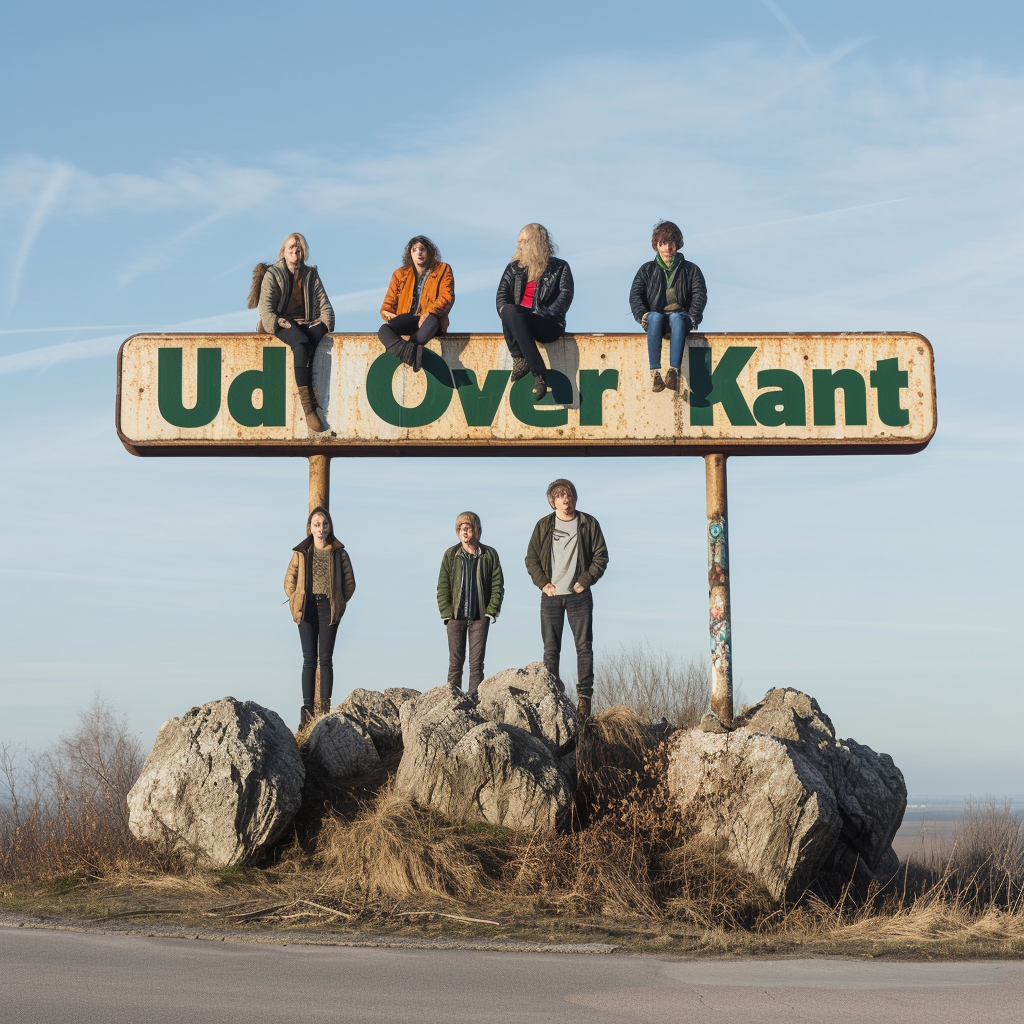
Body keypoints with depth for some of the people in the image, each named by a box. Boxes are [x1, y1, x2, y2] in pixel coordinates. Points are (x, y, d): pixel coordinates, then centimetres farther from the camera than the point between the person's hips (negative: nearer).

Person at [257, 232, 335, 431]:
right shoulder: (272, 274, 7)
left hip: (307, 323, 4)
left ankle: (306, 392, -42)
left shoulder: (311, 274, 18)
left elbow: (324, 304, 14)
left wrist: (325, 321, -6)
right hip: (283, 323, -4)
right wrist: (279, 321, -19)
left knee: (313, 338, -37)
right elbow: (265, 307, -1)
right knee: (301, 343, -37)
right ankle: (308, 407, -46)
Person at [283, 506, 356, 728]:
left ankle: (325, 707, 0)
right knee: (309, 660, 0)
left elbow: (349, 583, 8)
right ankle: (307, 709, -1)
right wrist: (296, 602, 3)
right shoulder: (301, 553, 6)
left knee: (325, 659, -2)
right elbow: (289, 581, 12)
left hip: (329, 608, -1)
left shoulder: (339, 553, 4)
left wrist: (339, 603, 1)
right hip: (307, 608, 1)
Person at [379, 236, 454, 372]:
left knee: (433, 320, -41)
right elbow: (389, 302, 15)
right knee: (383, 330, -33)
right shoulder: (400, 274, 15)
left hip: (428, 321, -2)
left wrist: (429, 313, -24)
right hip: (405, 322, 2)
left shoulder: (443, 270, 8)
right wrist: (388, 314, -10)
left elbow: (447, 297, -6)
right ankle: (411, 353, -60)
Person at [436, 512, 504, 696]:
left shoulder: (489, 555, 3)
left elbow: (497, 584, 4)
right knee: (455, 661, 2)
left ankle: (475, 698, 3)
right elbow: (442, 586, 3)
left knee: (477, 662, 1)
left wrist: (491, 611, -5)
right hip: (456, 616, 0)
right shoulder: (451, 555, 4)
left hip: (480, 617, 0)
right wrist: (446, 612, -6)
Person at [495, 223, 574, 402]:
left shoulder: (559, 267, 10)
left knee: (513, 314, -34)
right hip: (518, 320, 4)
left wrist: (546, 314, -17)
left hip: (549, 325, -3)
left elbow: (566, 295, -2)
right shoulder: (514, 267, 20)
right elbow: (501, 294, 11)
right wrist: (506, 312, -11)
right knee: (509, 311, -34)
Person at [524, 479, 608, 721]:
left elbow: (601, 556, 3)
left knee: (584, 646, -4)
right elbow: (531, 559, 8)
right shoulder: (543, 526, 6)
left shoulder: (588, 524, 3)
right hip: (551, 596, 1)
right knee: (550, 649, 3)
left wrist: (586, 580, -8)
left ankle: (584, 696, -2)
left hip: (579, 595, -1)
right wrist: (543, 583, -5)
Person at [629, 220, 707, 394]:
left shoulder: (690, 269, 18)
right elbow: (635, 294, 8)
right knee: (655, 317, -38)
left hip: (680, 316, -1)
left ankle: (674, 371, -55)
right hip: (657, 317, 1)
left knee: (677, 318, -39)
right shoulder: (647, 270, 20)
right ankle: (655, 372, -51)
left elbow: (700, 294, 5)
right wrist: (641, 314, -13)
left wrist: (693, 316, -14)